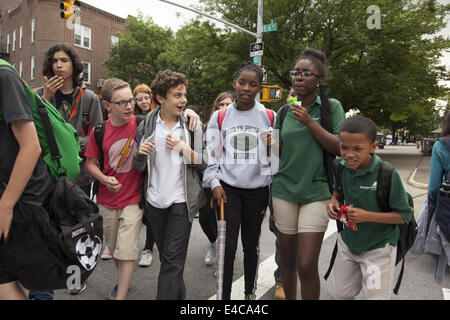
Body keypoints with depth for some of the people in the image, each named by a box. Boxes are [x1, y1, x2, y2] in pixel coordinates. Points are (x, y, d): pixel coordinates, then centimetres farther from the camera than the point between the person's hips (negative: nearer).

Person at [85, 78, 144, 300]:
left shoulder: (141, 124, -10)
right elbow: (90, 163, 3)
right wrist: (104, 179, -15)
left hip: (133, 199, -3)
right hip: (107, 200, 3)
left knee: (126, 252, -3)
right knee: (114, 249, 20)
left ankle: (121, 295, 11)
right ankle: (123, 281, 46)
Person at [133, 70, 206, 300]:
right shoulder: (147, 125, 1)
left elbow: (203, 163, -2)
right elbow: (139, 168, 5)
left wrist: (184, 149, -18)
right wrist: (140, 154, -17)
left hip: (182, 201, -3)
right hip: (155, 201, 3)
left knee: (173, 259, -2)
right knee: (166, 256, 18)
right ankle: (179, 294, 39)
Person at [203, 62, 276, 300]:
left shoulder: (270, 117, 1)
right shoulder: (220, 117, 2)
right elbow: (211, 152, 5)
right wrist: (214, 183, -2)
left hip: (258, 189, 1)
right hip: (228, 188, 0)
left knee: (251, 243, 13)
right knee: (228, 244, -3)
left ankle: (250, 292, 33)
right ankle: (224, 295, 14)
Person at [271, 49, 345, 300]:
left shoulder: (332, 107, 1)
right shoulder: (285, 111, 9)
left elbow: (340, 147, -8)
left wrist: (310, 122, -15)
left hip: (316, 192, -3)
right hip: (284, 190, 3)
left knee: (307, 266, -7)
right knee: (288, 259, 13)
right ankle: (289, 298, 35)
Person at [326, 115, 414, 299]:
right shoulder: (342, 167, -9)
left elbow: (405, 215, -16)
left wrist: (368, 216, -27)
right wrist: (334, 201, -10)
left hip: (378, 249, -5)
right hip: (348, 242, 5)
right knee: (337, 293, 17)